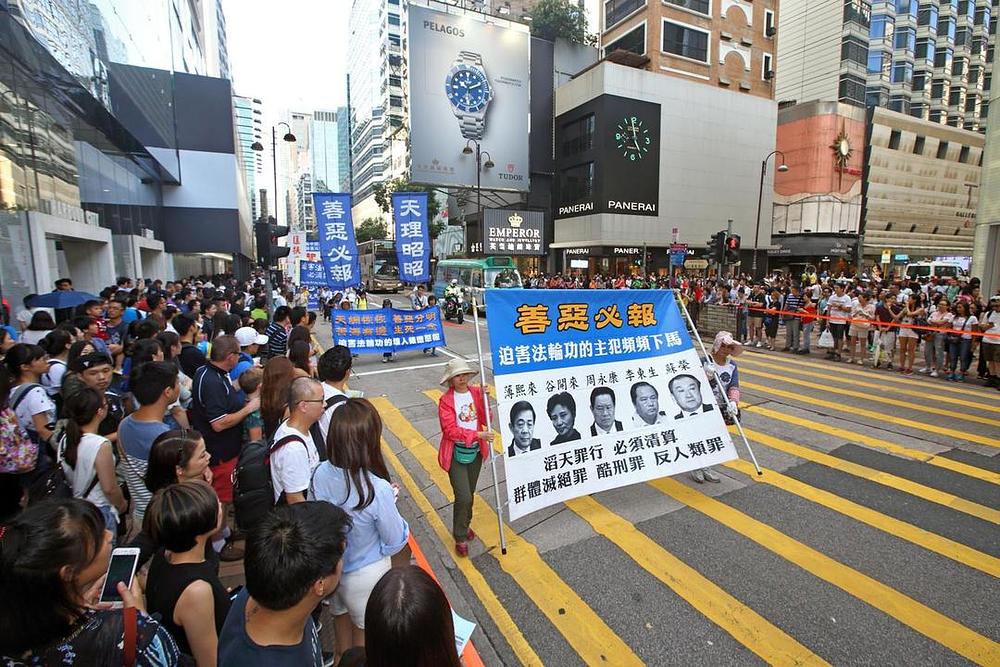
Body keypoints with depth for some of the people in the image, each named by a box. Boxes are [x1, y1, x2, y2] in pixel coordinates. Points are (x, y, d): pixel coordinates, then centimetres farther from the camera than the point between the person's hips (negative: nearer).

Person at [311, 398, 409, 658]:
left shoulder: (321, 474, -21)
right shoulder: (378, 490, -35)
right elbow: (396, 541, -20)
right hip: (366, 574, -5)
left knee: (342, 623, 32)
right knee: (365, 636, 23)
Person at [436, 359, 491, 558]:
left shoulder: (476, 392, -3)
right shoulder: (446, 400, -15)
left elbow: (487, 420, -8)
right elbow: (450, 430, -21)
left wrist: (484, 398, -22)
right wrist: (478, 434, -27)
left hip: (475, 451, 4)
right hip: (456, 454, -4)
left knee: (470, 494, 20)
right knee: (463, 497, -8)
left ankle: (465, 525, 45)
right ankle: (460, 537, 15)